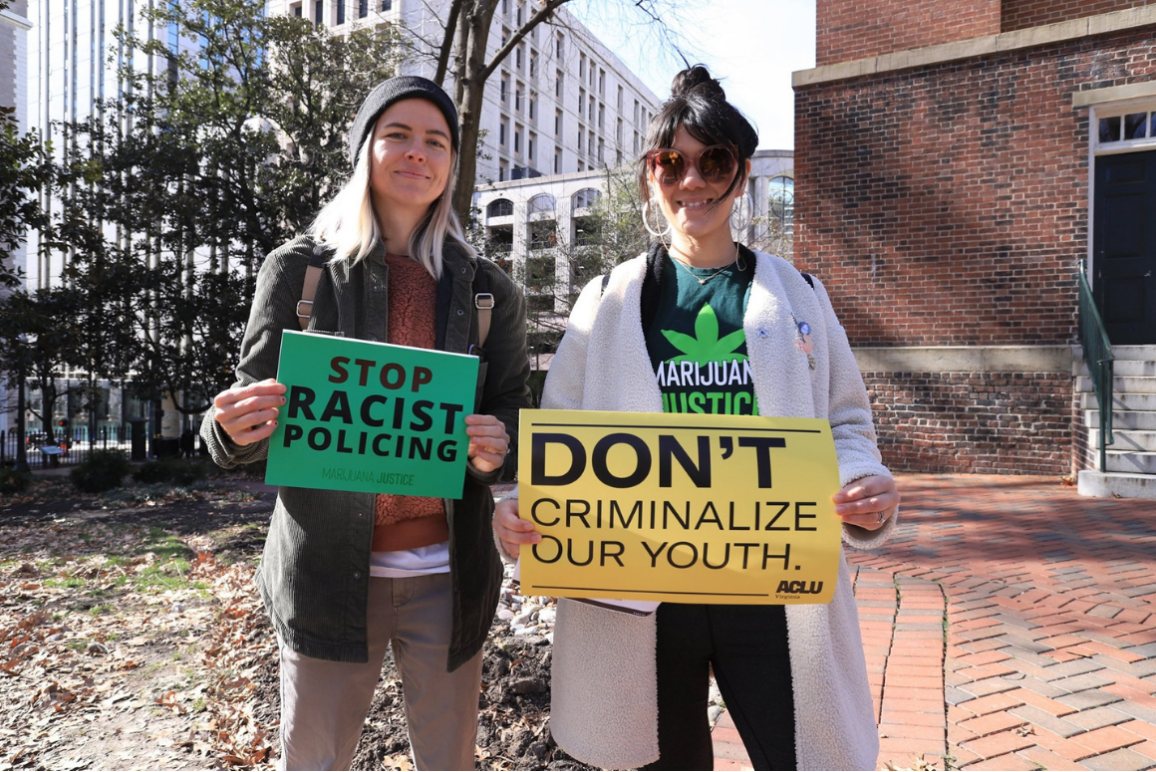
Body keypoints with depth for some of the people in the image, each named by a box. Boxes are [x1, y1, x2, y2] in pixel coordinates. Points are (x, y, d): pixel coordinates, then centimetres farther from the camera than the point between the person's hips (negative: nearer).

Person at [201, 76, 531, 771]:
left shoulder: (487, 288, 4)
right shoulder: (299, 270, -1)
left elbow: (514, 410, 8)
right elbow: (255, 416, 1)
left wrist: (496, 446, -14)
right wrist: (234, 429, -21)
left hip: (448, 573, 2)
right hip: (329, 570, -1)